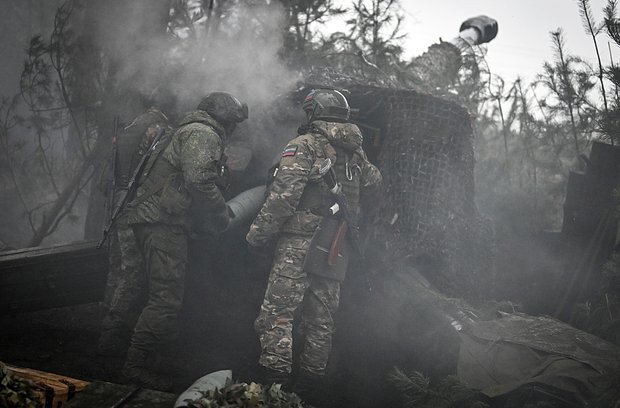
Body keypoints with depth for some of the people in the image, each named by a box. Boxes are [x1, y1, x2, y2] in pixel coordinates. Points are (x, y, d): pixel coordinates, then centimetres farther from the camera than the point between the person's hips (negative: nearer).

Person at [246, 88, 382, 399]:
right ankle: (307, 390, 17)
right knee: (320, 321, 12)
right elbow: (374, 183, 31)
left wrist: (258, 234, -10)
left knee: (277, 314, -9)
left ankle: (276, 385, -18)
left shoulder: (303, 146, -7)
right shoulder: (355, 152, 13)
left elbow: (283, 196, -15)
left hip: (299, 243, -7)